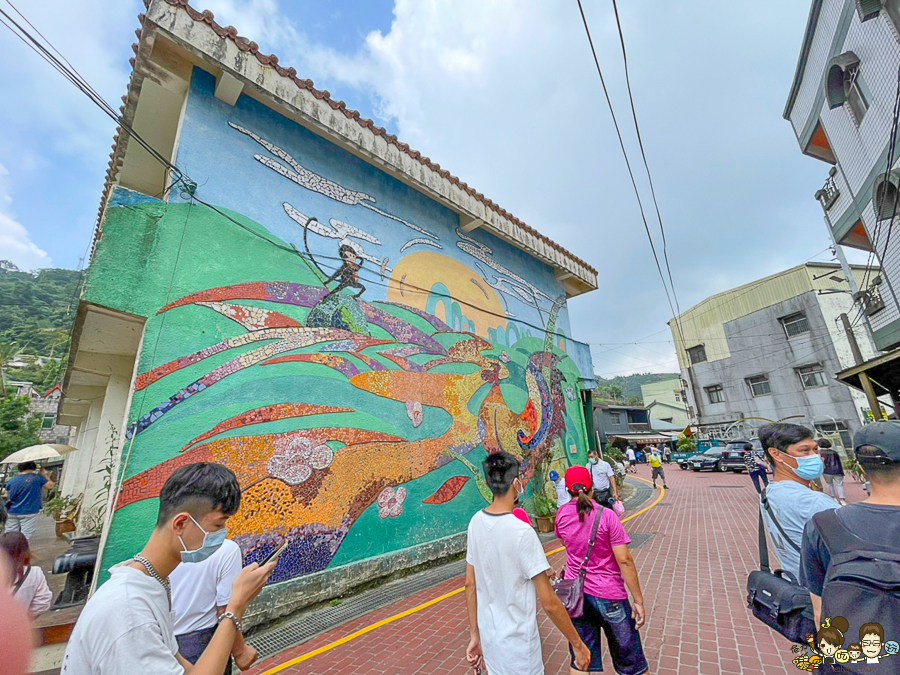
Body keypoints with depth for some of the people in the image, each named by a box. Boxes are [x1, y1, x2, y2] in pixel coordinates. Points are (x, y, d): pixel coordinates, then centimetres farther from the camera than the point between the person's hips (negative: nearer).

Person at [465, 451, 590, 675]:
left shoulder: (475, 522, -8)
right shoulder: (522, 532, -26)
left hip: (488, 637, 6)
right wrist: (577, 644, -5)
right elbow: (549, 602, -20)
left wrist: (474, 635, 12)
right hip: (517, 645, -5)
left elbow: (470, 585, 2)